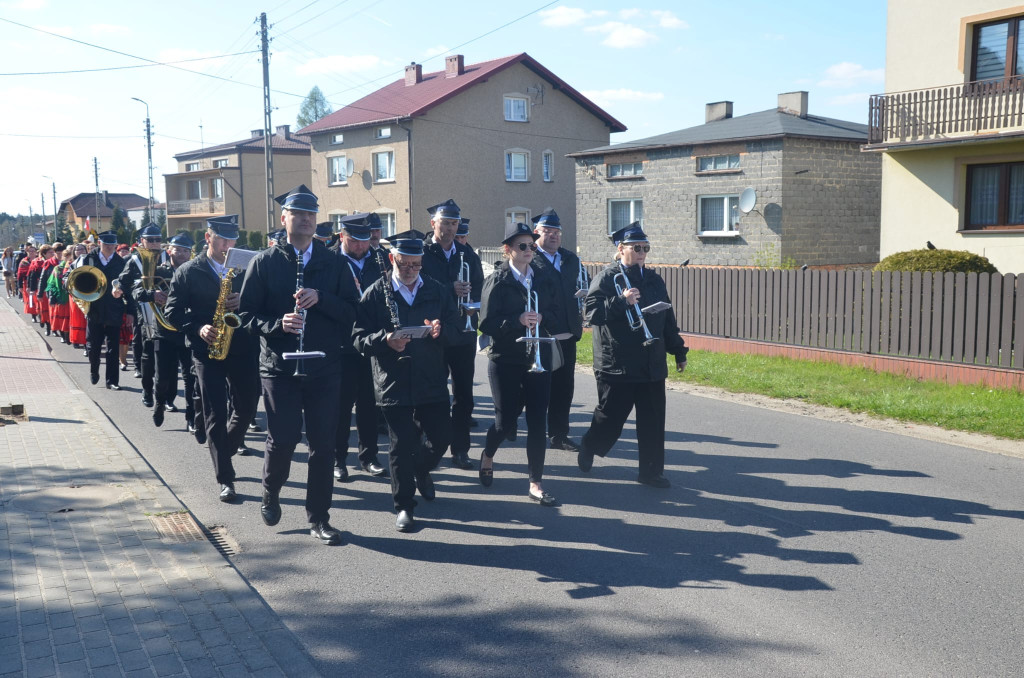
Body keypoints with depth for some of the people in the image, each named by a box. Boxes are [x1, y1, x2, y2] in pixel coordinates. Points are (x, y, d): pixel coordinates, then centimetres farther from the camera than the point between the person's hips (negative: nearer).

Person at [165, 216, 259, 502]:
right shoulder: (187, 272, 2)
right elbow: (172, 312, 0)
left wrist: (242, 302, -14)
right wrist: (198, 328, -15)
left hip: (242, 347, 3)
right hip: (207, 350, -3)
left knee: (246, 408, 7)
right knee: (216, 416, -3)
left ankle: (222, 450, 35)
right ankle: (225, 479, 4)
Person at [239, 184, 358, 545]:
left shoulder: (334, 263, 7)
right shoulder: (264, 262, 3)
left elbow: (350, 313, 2)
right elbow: (248, 313, 0)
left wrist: (320, 298, -14)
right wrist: (277, 324, -18)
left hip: (325, 367, 2)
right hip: (280, 366, -2)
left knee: (323, 443, 4)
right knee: (283, 438, -2)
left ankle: (318, 517, 17)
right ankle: (271, 493, 30)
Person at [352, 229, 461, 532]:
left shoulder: (438, 291, 8)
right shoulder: (376, 294, -1)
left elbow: (457, 331, 8)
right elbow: (359, 338, -5)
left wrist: (441, 330, -15)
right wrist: (386, 340, -25)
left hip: (433, 382, 3)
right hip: (394, 383, -3)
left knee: (442, 437, 10)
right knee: (402, 446, 2)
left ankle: (420, 470, 43)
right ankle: (404, 505, 18)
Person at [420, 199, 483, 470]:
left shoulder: (468, 255, 11)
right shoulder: (422, 254, -2)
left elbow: (479, 288, 11)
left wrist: (472, 305, -9)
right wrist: (451, 290, -21)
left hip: (464, 333, 3)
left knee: (463, 394, 6)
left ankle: (460, 449, 14)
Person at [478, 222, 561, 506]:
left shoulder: (543, 280, 8)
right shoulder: (497, 282, -6)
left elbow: (556, 312, 12)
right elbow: (486, 323, -12)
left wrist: (540, 318, -9)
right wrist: (518, 321, -24)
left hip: (539, 358, 4)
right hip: (506, 361, -3)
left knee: (538, 421, -1)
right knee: (506, 420, 5)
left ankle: (536, 483, 7)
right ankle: (487, 456, 38)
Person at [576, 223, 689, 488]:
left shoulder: (654, 280, 14)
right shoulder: (606, 279, -5)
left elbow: (667, 320, 19)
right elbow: (591, 312, -16)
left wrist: (679, 351, 19)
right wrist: (622, 301, -25)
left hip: (652, 365, 5)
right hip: (616, 365, -5)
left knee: (653, 421, 4)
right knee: (610, 417, 6)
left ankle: (651, 471, 14)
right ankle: (588, 449, 34)